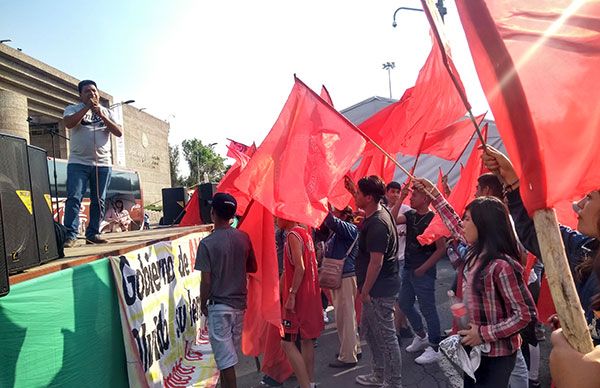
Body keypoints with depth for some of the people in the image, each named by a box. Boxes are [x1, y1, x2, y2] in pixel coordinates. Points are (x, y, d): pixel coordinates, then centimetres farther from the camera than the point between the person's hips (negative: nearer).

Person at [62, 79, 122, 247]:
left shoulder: (106, 112, 16)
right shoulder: (73, 109, 8)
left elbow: (119, 133, 3)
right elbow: (68, 123, -13)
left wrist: (102, 116, -7)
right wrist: (87, 107, -10)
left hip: (103, 164, 3)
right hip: (78, 162, -3)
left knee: (98, 201, 4)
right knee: (74, 198, -11)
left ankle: (93, 234, 11)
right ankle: (70, 235, -10)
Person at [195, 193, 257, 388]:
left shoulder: (207, 243, -16)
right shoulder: (243, 237, -2)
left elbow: (206, 280, -15)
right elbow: (252, 268, 9)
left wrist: (203, 304, 0)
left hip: (219, 306, -5)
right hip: (240, 303, 6)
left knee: (225, 358, 2)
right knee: (229, 353, 21)